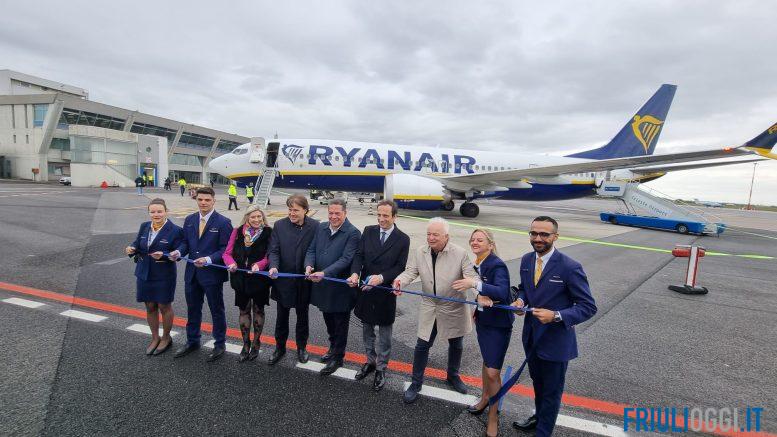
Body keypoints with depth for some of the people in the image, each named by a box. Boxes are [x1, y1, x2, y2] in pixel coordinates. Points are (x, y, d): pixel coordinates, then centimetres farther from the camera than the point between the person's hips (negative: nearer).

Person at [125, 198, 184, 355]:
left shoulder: (175, 230, -14)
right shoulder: (144, 227, 3)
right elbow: (137, 244, 10)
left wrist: (163, 255, -29)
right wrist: (132, 248, -13)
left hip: (164, 276, -5)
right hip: (144, 274, 5)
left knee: (164, 307, 10)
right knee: (150, 307, 15)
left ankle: (166, 338, 30)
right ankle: (155, 338, 34)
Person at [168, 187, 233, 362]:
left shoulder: (223, 222, -12)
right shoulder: (189, 220, 6)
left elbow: (225, 249, -13)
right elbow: (186, 242, 10)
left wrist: (208, 259, -26)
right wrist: (179, 252, -11)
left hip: (212, 274, -5)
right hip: (192, 273, 6)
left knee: (217, 310, 9)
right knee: (192, 309, 19)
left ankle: (220, 344, 26)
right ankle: (192, 341, 38)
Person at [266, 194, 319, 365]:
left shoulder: (315, 226, -8)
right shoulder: (279, 225, -5)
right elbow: (274, 250, -5)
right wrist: (274, 266, -23)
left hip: (304, 280, -1)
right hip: (283, 280, 1)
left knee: (302, 315, 17)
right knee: (281, 316, 15)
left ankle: (301, 347, 37)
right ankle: (280, 347, 35)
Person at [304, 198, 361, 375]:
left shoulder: (353, 233, -16)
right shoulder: (321, 227, 3)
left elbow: (345, 259, -23)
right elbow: (311, 250, 3)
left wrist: (324, 273, -32)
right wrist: (309, 265, -17)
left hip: (340, 287, -6)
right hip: (322, 285, 6)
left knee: (340, 324, 11)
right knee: (329, 320, 24)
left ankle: (337, 357, 29)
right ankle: (333, 348, 46)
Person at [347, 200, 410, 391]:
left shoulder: (403, 239, -9)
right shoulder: (368, 231, 0)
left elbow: (400, 267, -10)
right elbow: (359, 255, -4)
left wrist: (382, 277, -25)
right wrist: (355, 273, -23)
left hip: (386, 292, -3)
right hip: (366, 289, 3)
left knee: (384, 333, 12)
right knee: (367, 329, 20)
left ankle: (381, 369, 30)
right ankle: (370, 361, 41)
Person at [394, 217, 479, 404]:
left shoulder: (460, 253, -16)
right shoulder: (420, 252, -7)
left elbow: (472, 276, -18)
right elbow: (410, 272, -9)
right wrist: (399, 281, -31)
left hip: (454, 309, -1)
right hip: (429, 308, 1)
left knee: (456, 345, 19)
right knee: (422, 345, 5)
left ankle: (453, 376, 45)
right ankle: (416, 383, 25)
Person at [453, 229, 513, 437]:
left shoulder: (497, 265, -22)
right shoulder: (477, 265, 1)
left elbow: (502, 293, -37)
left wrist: (475, 284, -44)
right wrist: (481, 298, -1)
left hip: (498, 324, -7)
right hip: (482, 320, 7)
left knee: (493, 371, -2)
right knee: (487, 361, 24)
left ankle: (493, 418, 17)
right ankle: (485, 398, 44)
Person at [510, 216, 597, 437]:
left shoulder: (570, 267, -23)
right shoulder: (526, 260, -3)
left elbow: (588, 307, -18)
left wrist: (556, 316, -31)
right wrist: (521, 299, -9)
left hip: (555, 341, -6)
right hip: (531, 336, 6)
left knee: (552, 390, 16)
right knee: (537, 382, 29)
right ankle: (539, 416, 55)